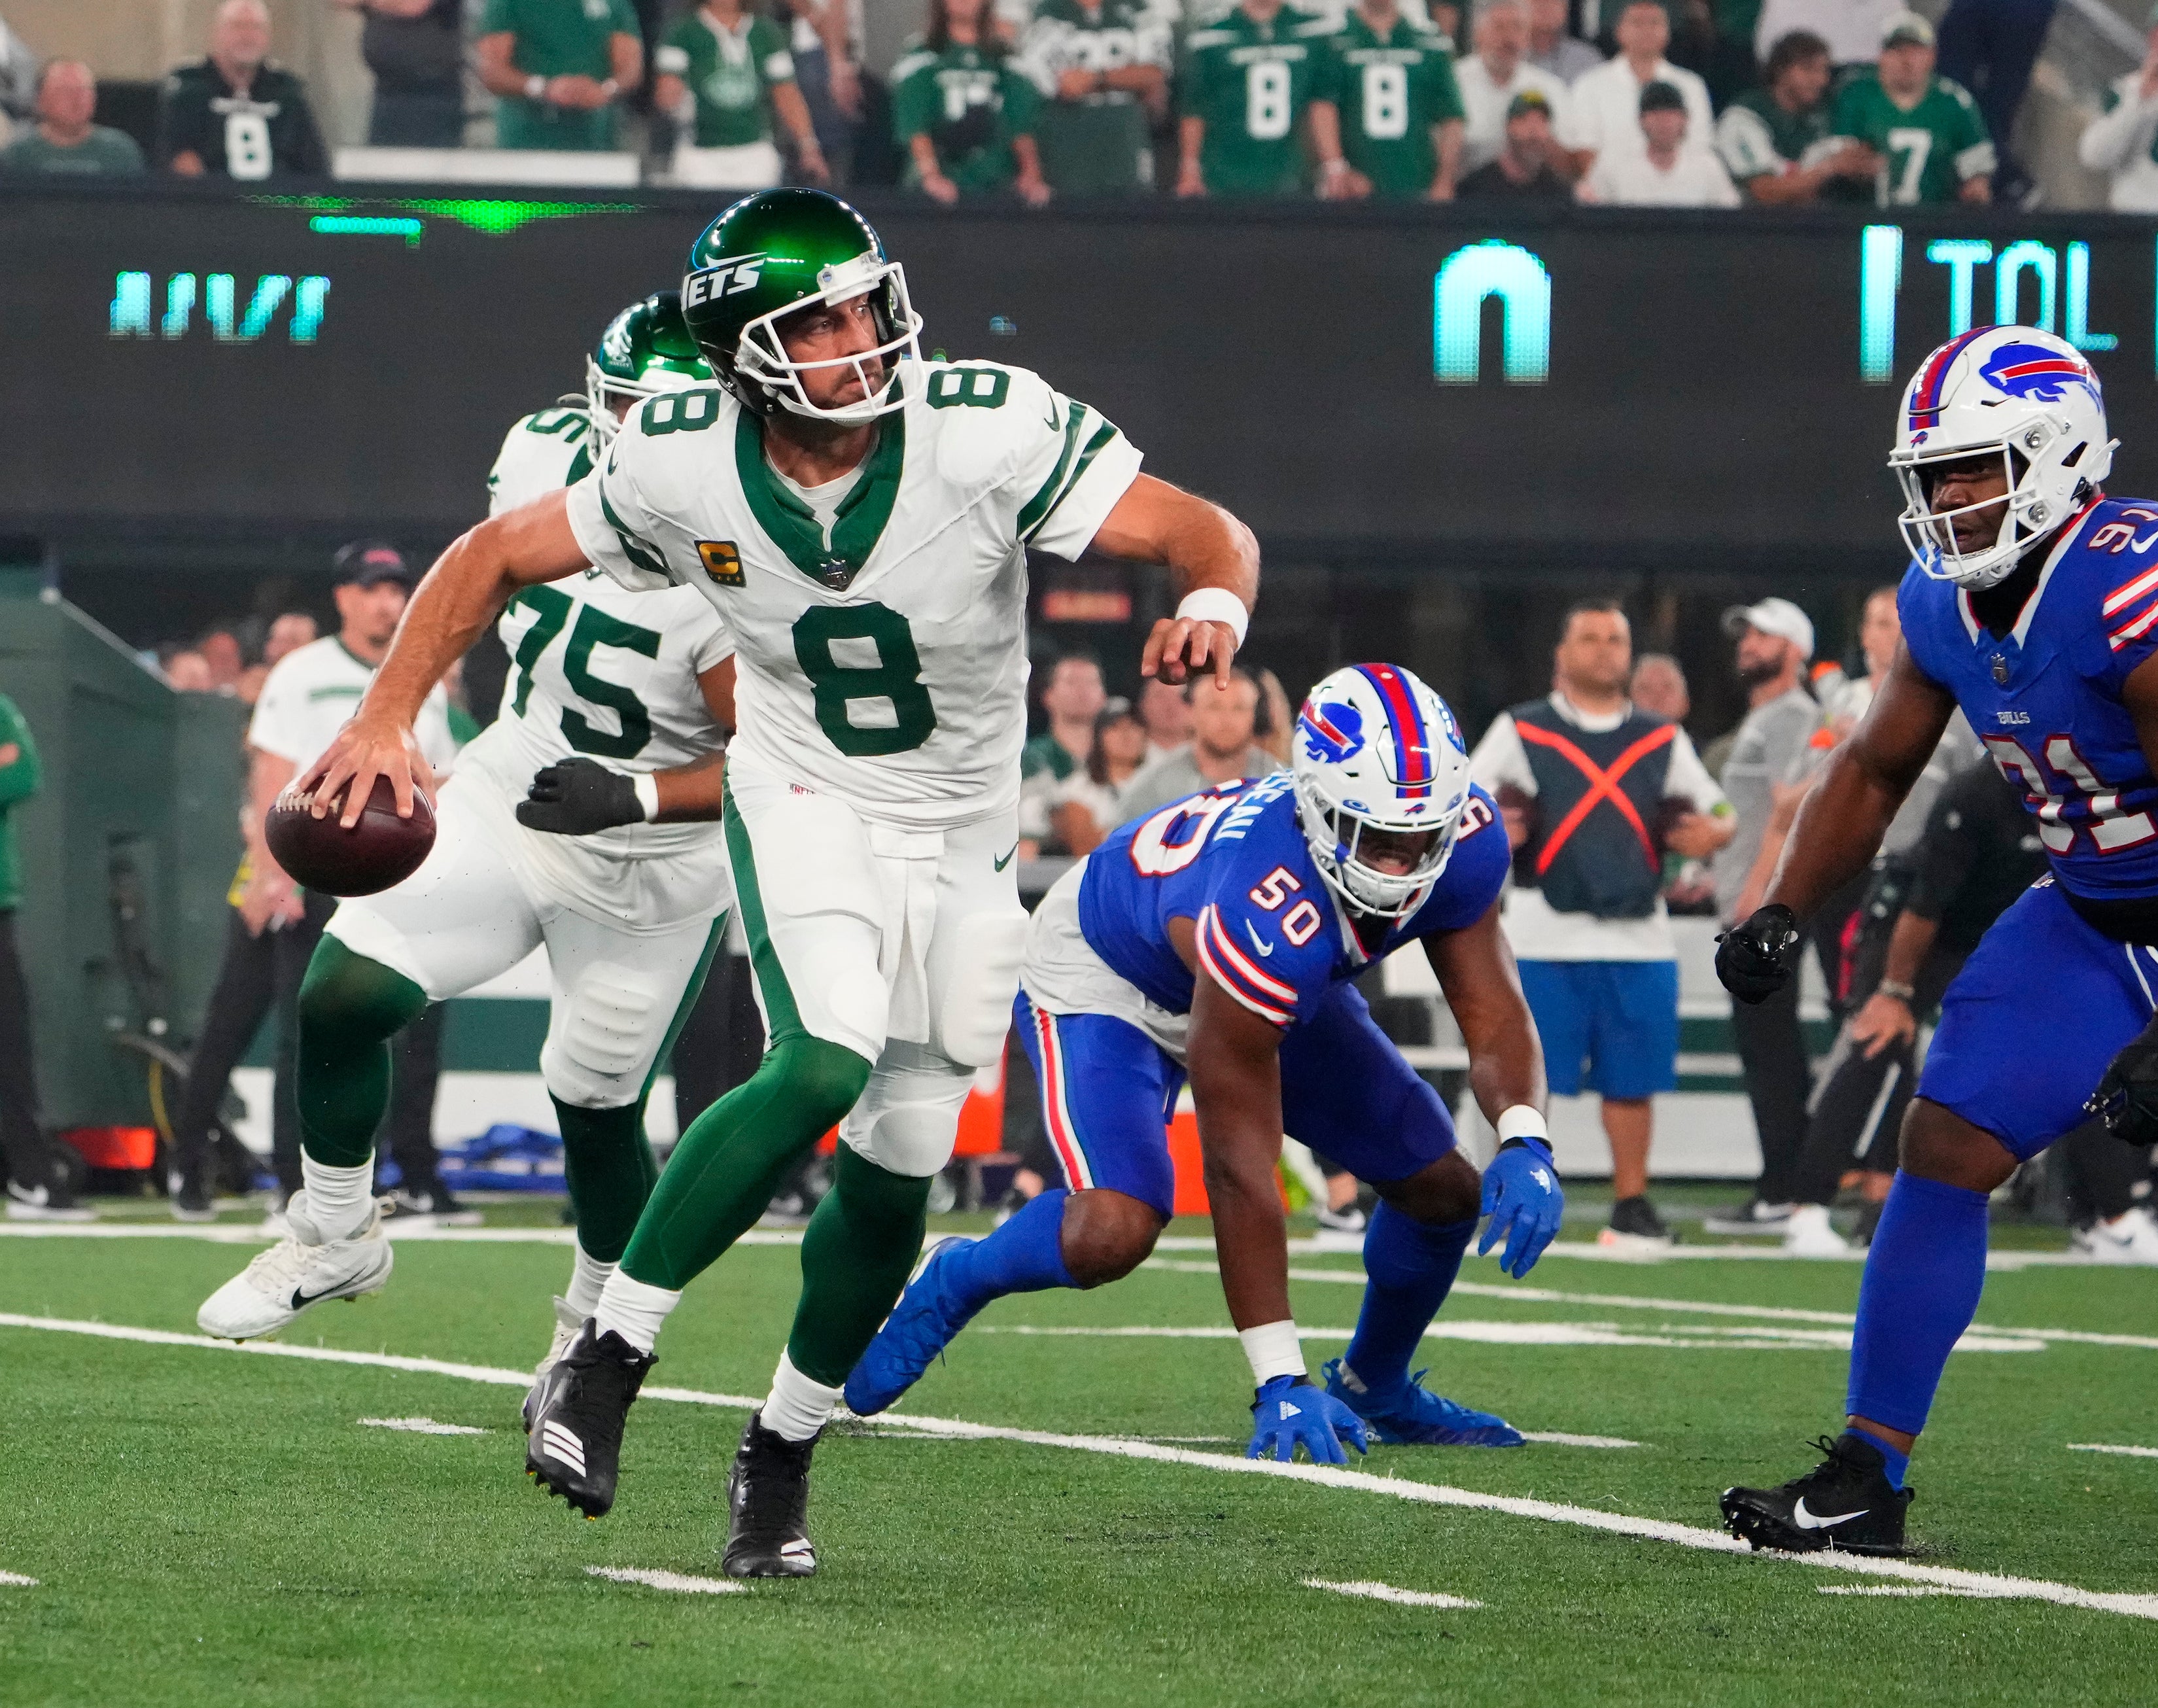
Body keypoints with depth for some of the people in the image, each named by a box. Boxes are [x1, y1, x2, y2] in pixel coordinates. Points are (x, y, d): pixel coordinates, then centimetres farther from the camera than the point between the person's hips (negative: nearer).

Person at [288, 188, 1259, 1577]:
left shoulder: (989, 432, -24)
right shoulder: (688, 469, -18)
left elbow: (1209, 534, -22)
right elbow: (497, 558, -2)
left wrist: (1213, 606, -45)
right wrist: (384, 722, -10)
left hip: (964, 834, 2)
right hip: (803, 798, -2)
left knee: (898, 1168, 3)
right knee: (826, 1063, -29)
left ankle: (782, 1451, 25)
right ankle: (608, 1358, -20)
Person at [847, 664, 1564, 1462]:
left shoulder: (1462, 841, -28)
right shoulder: (1262, 917, -45)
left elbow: (1495, 1017, -17)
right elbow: (1239, 1170, -39)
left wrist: (1524, 1143, -40)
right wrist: (1279, 1381, -38)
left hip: (1276, 987, 7)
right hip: (1105, 971, -7)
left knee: (1444, 1186, 1)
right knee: (1112, 1232, -29)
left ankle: (1376, 1388, 30)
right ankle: (953, 1282, 4)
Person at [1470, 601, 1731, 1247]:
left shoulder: (1663, 740, 16)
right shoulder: (1520, 730, 8)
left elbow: (1717, 813, 20)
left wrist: (1712, 833, -3)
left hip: (1639, 939, 2)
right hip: (1544, 939, -2)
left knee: (1632, 1080, 4)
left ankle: (1631, 1206, 14)